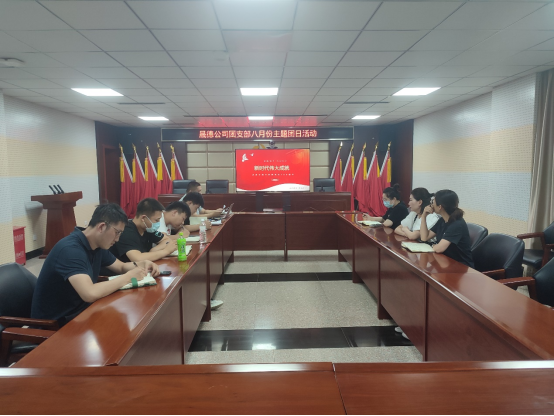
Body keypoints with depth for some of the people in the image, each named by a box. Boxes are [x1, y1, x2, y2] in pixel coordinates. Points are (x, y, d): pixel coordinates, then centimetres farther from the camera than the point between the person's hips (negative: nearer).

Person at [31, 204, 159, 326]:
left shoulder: (98, 246, 0)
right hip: (54, 323, -8)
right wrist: (129, 276, -26)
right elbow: (90, 294, -38)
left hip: (79, 312, 8)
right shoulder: (70, 249, -27)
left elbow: (121, 267, 14)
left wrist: (141, 264, -7)